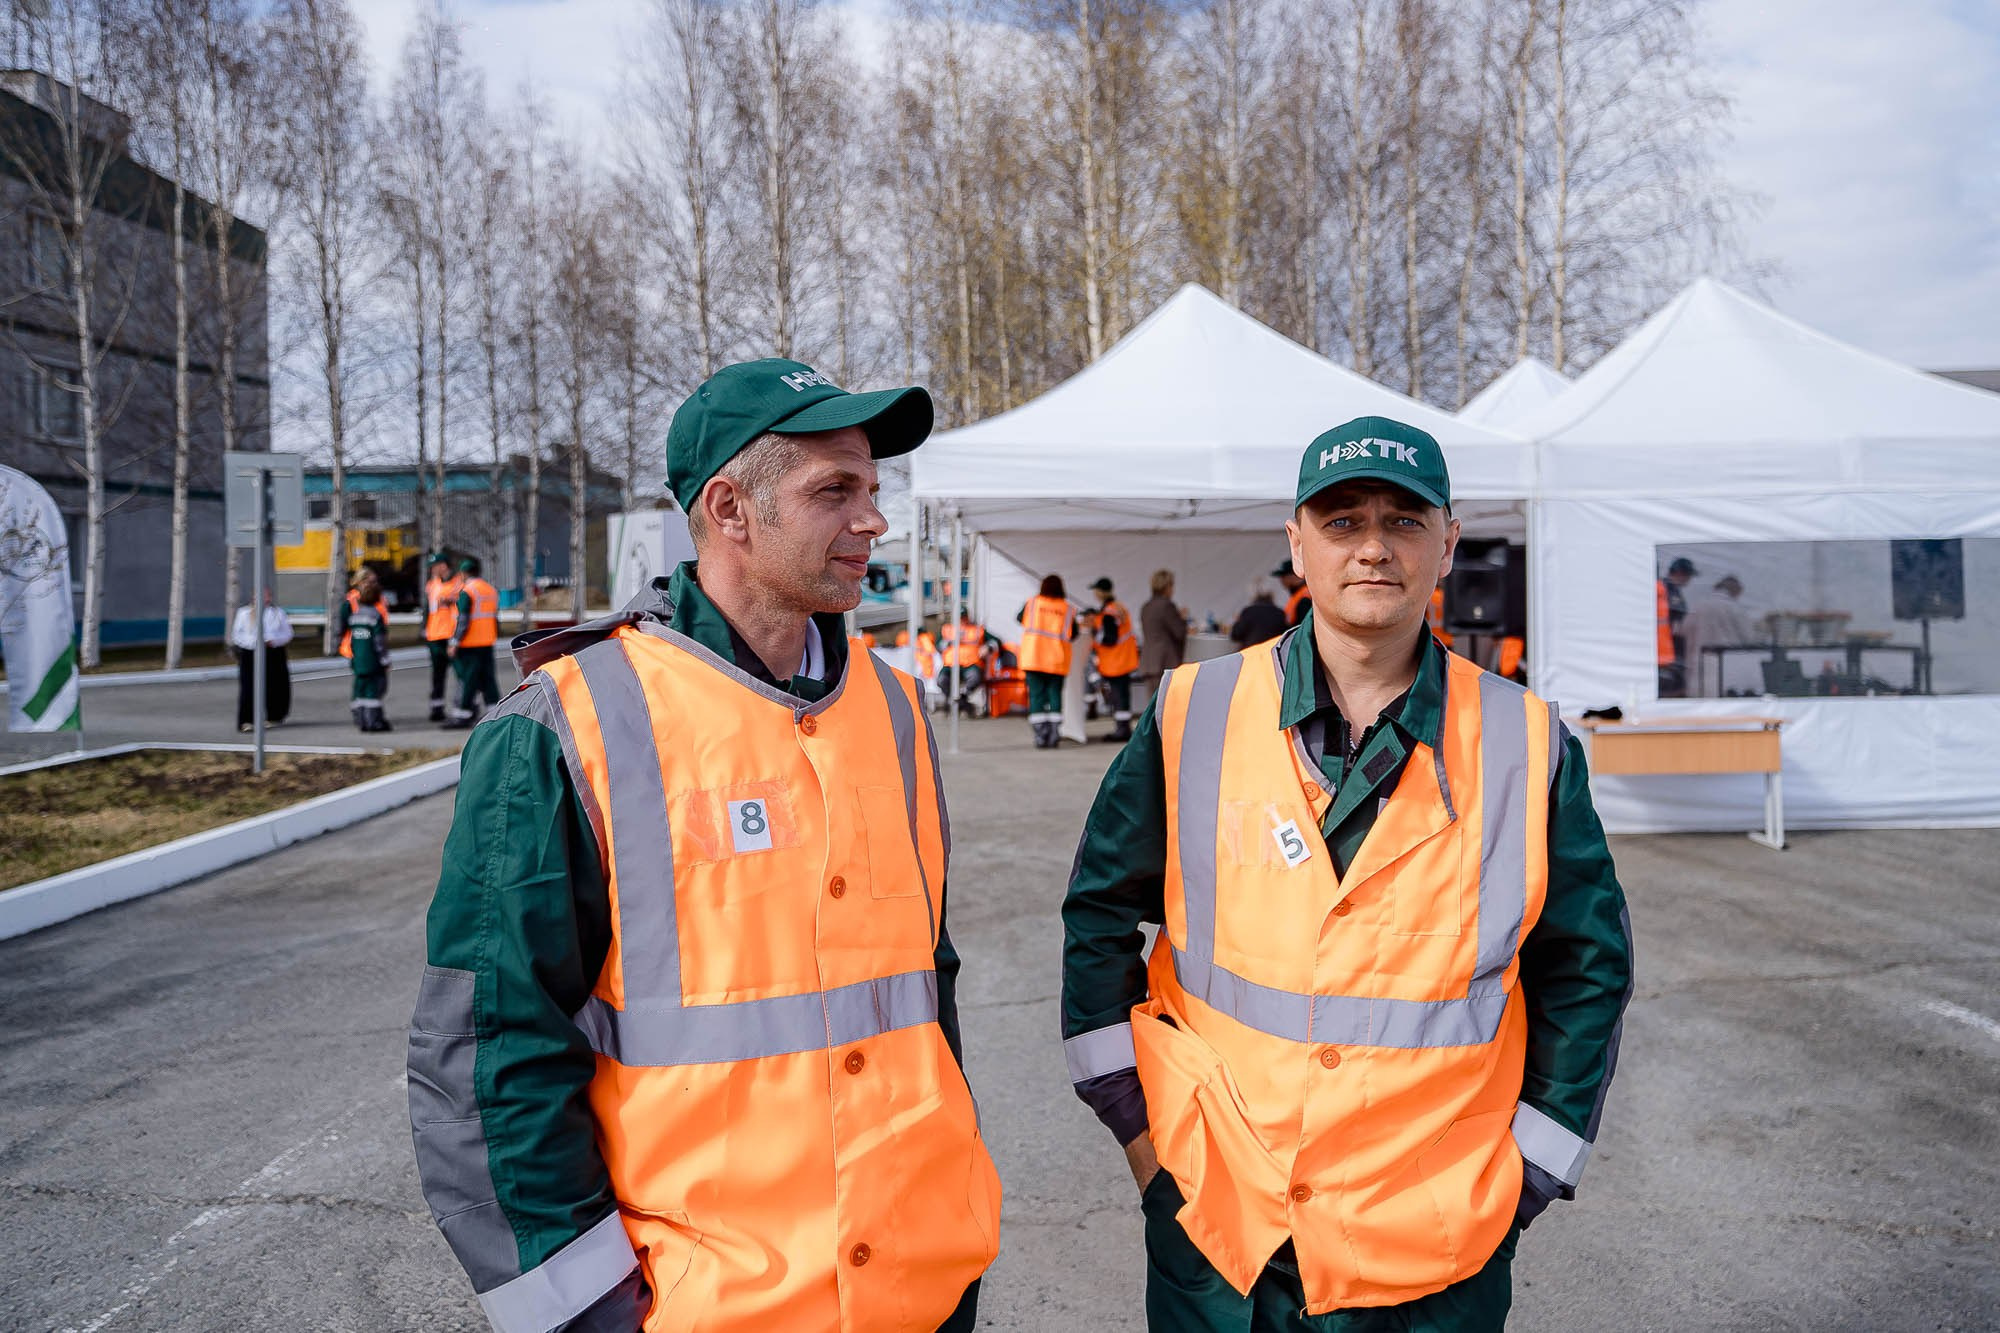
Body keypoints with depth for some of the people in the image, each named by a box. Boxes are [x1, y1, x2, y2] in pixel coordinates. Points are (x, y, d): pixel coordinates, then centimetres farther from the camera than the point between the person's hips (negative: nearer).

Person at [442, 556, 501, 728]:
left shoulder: (466, 591, -13)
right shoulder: (491, 589, 12)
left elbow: (463, 620, -17)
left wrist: (454, 643, -14)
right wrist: (495, 635, 26)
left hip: (469, 644, -7)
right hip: (488, 643, 7)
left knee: (467, 679, -3)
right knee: (487, 677, 11)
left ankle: (463, 714, 1)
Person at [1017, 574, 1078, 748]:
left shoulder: (1032, 603, 2)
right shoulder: (1067, 609, 2)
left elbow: (1019, 618, 17)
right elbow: (1073, 634, 5)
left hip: (1033, 658, -1)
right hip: (1057, 660, 1)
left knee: (1036, 695, 2)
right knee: (1055, 695, 8)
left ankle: (1040, 735, -5)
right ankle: (1054, 735, 3)